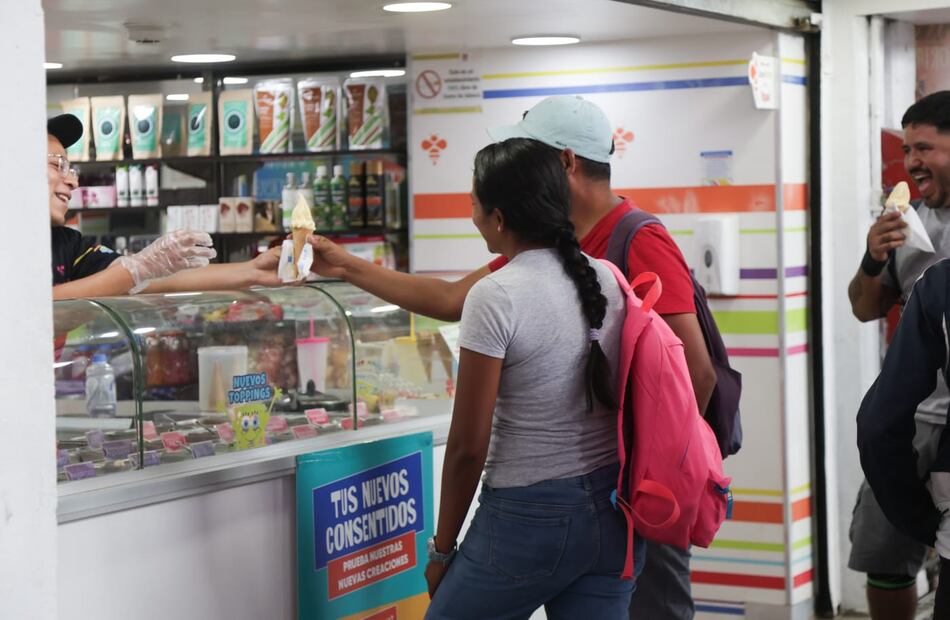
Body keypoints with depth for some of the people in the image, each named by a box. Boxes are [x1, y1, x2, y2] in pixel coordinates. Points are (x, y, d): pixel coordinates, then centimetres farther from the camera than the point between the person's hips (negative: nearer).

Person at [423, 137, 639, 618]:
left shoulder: (495, 296, -15)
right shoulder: (608, 280, 4)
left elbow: (468, 446, -12)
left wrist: (441, 549, -1)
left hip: (531, 519, -6)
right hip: (613, 513, 6)